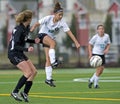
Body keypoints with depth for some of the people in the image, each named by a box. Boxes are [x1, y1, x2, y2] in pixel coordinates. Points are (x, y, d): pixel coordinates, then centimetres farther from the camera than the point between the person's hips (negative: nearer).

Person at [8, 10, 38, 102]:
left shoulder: (26, 28, 5)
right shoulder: (19, 30, -23)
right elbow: (16, 46, -25)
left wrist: (34, 41, 9)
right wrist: (27, 49, -38)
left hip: (20, 54, 10)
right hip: (14, 54, -10)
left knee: (34, 71, 3)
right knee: (28, 73, -18)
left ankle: (25, 93, 9)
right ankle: (15, 92, -8)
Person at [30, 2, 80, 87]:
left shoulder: (62, 22, -16)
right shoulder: (48, 18, -21)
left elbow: (69, 32, -19)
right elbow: (37, 24, -18)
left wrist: (76, 42, -26)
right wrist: (33, 28, -39)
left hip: (51, 38, 3)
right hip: (43, 35, -3)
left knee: (48, 59, -3)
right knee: (53, 42, -38)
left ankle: (48, 79, 1)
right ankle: (53, 62, -46)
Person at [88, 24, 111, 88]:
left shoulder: (106, 36, -2)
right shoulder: (95, 37, -12)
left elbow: (108, 44, 10)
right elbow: (90, 44, -1)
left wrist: (107, 49, -10)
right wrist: (90, 54, -10)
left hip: (102, 54, 6)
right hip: (95, 54, -6)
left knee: (101, 69, 7)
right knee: (99, 68, -15)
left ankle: (91, 80, 28)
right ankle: (96, 84, -1)